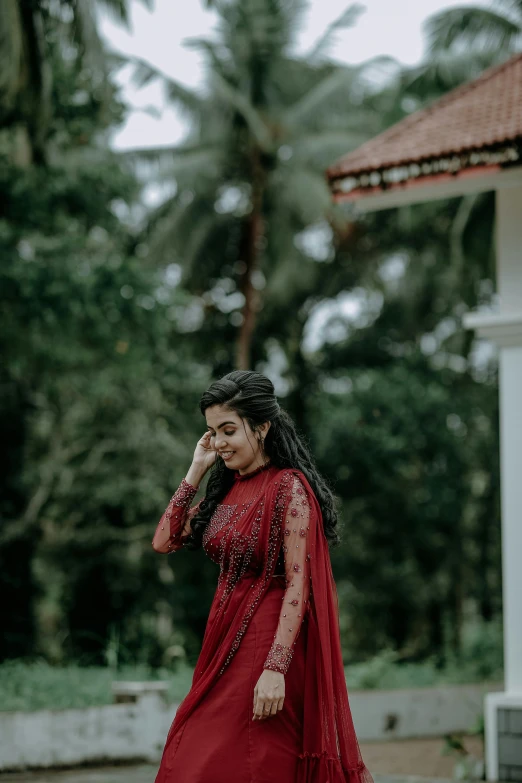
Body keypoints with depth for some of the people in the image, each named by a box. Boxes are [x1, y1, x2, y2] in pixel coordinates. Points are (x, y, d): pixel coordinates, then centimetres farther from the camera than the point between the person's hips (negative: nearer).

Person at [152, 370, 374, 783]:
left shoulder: (289, 489, -13)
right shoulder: (227, 489, 10)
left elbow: (298, 586, -18)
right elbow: (164, 541, 11)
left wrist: (275, 668, -24)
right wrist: (195, 471, 6)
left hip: (268, 646, -8)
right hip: (225, 645, 8)